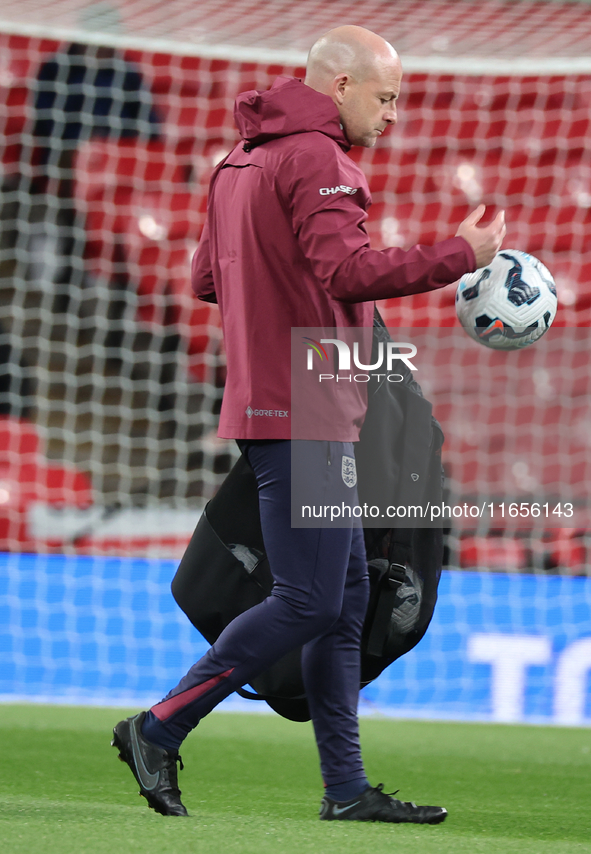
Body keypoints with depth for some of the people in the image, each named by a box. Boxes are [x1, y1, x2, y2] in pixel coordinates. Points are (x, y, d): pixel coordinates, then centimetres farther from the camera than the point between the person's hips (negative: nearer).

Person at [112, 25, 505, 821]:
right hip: (303, 414, -10)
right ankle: (158, 730, -4)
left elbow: (206, 277, 22)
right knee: (309, 602, -8)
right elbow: (349, 272, -25)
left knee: (346, 596, 10)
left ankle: (346, 788, 11)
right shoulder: (315, 159, -13)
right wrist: (460, 255, -18)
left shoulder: (241, 158, 17)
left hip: (268, 403, 10)